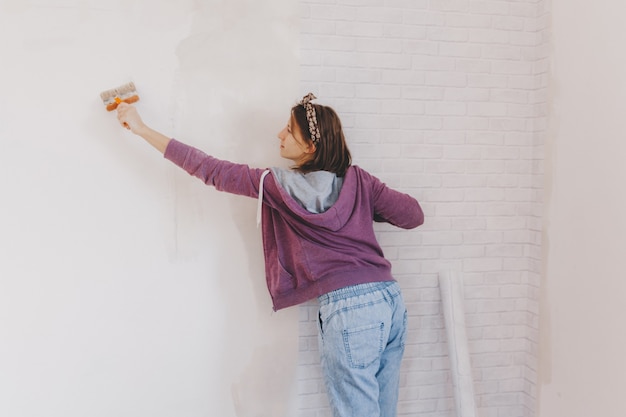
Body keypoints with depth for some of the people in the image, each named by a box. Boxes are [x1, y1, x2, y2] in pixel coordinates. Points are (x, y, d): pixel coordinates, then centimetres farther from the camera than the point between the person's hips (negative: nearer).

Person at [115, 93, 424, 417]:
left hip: (348, 307, -6)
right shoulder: (357, 180, 7)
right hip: (390, 297, 6)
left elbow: (210, 170, 1)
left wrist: (141, 129, 9)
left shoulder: (278, 185, -4)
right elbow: (412, 215, 11)